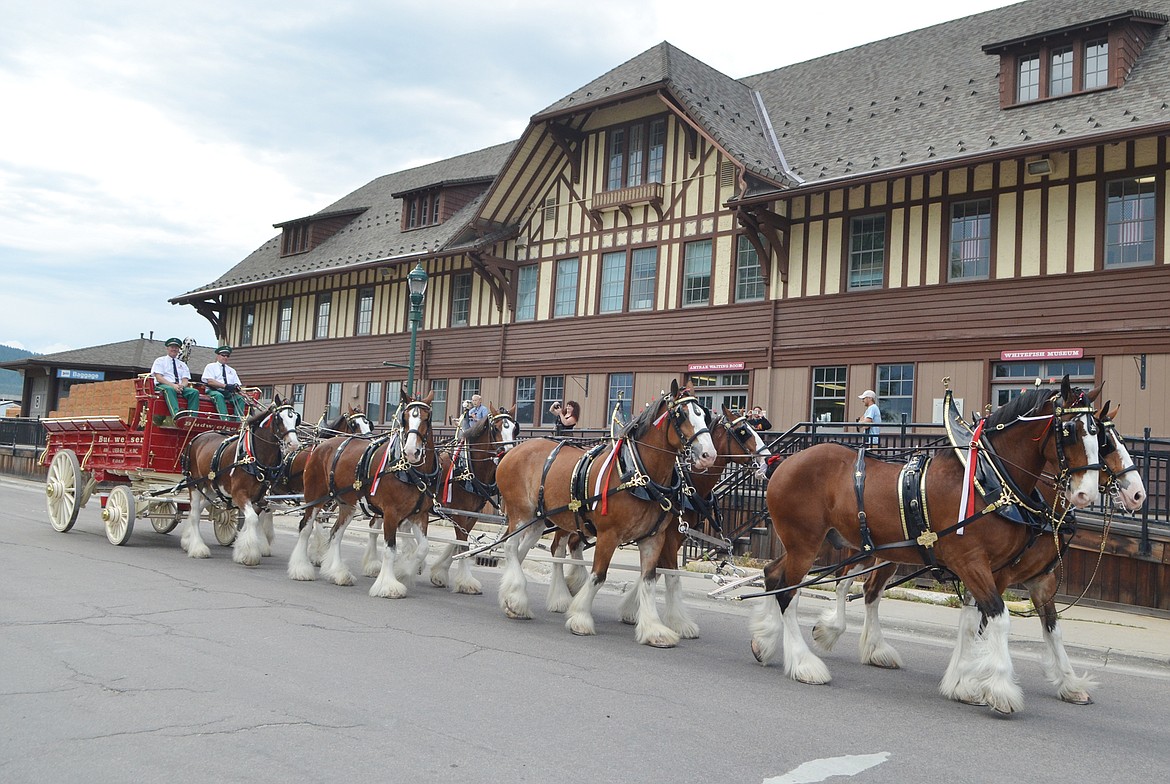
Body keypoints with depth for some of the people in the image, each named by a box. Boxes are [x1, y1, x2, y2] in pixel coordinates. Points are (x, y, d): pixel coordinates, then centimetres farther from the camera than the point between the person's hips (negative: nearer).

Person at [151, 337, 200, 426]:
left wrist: (181, 385, -15)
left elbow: (185, 380, 11)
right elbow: (159, 378, -3)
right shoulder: (160, 361, 14)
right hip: (163, 386, -4)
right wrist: (173, 385, -19)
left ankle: (191, 418, -42)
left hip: (180, 387, 4)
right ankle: (176, 415, -63)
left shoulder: (182, 365, 25)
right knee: (170, 389, -41)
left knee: (194, 391, -27)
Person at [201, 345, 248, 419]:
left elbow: (238, 385, 16)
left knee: (240, 398, -25)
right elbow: (210, 382, -6)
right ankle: (225, 420, -52)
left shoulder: (232, 370, 26)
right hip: (214, 391, -4)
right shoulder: (211, 366, 11)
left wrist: (237, 387, -11)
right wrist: (225, 386, -20)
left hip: (229, 393, 4)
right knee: (219, 396, -38)